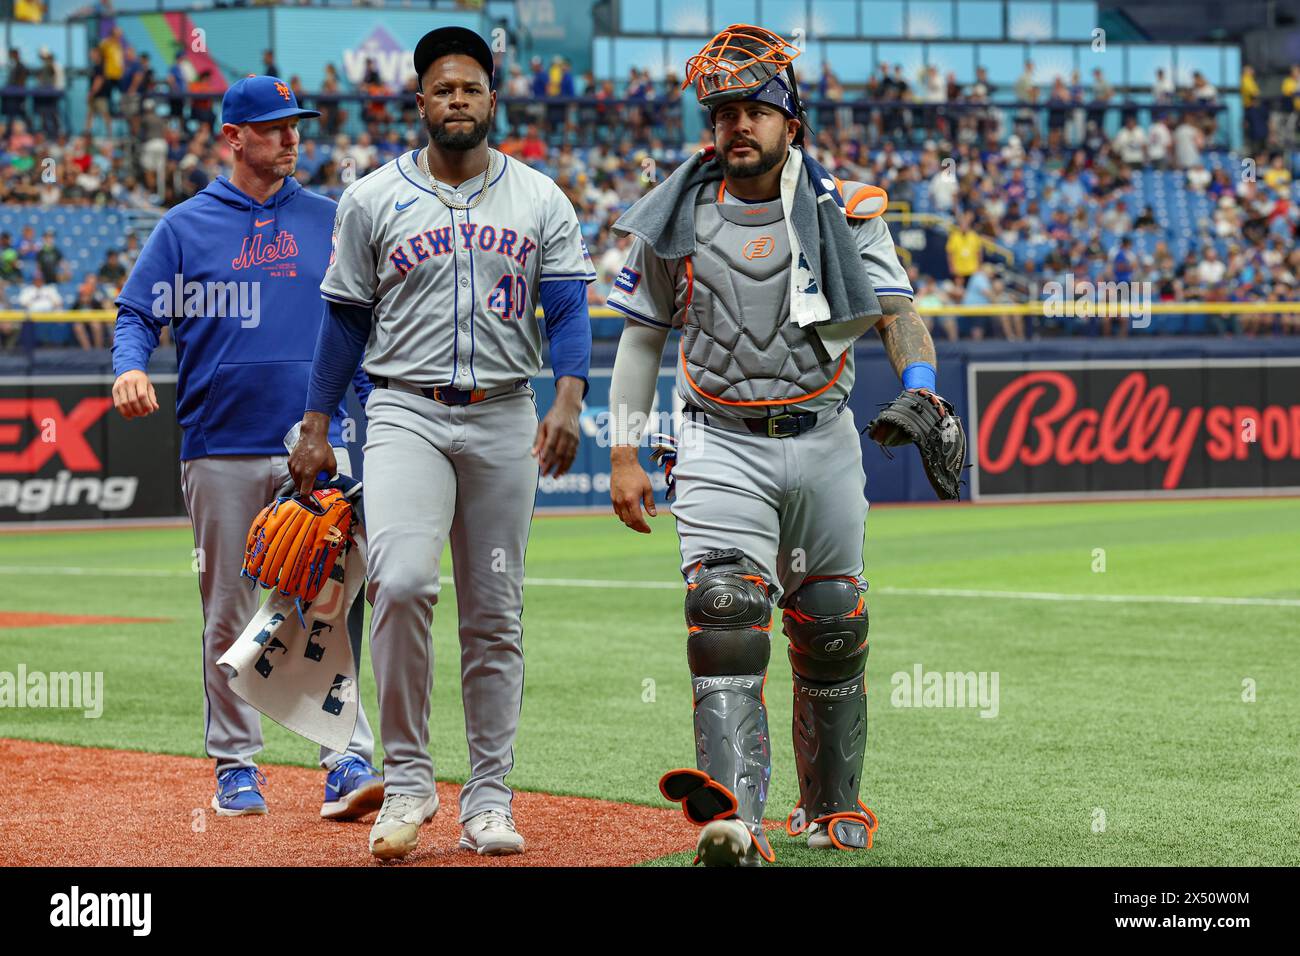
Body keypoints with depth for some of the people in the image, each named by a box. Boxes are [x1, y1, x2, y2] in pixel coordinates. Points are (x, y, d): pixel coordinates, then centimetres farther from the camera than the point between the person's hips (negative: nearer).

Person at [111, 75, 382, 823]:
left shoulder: (329, 221, 11)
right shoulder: (185, 227, 6)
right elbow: (140, 313, 4)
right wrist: (131, 366, -17)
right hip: (221, 449, 0)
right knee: (229, 616, 5)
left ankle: (349, 762, -13)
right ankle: (236, 766, 14)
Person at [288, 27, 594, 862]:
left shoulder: (542, 201, 7)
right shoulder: (372, 199, 5)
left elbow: (569, 308, 0)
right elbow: (345, 319, 10)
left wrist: (569, 401, -17)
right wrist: (316, 428, 5)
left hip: (504, 421, 2)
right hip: (405, 416, -2)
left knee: (495, 614, 5)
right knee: (402, 582, -22)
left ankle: (489, 799, 12)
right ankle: (407, 776, -9)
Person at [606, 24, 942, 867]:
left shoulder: (844, 211, 1)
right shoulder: (675, 220, 2)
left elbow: (896, 310, -4)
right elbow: (642, 337, 9)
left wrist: (920, 389, -24)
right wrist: (625, 455, 4)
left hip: (824, 442, 1)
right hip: (722, 447, -1)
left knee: (831, 634, 10)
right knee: (724, 619, -20)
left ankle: (834, 807, 29)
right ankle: (734, 818, -33)